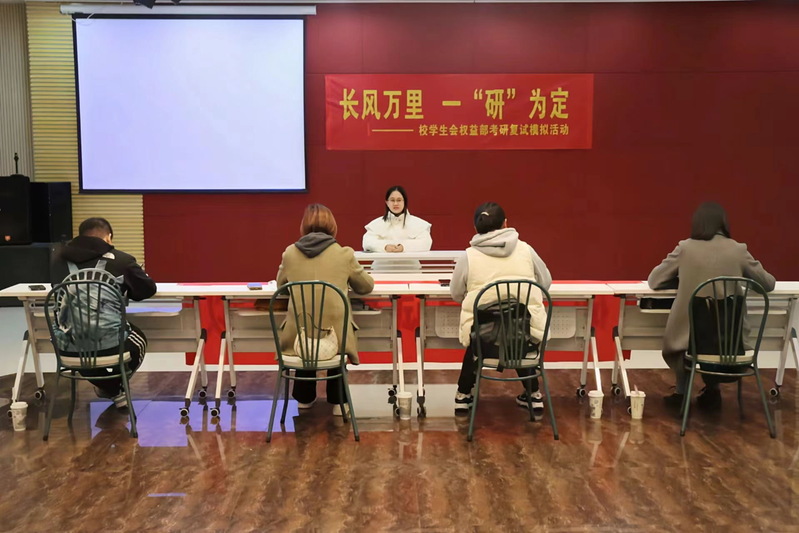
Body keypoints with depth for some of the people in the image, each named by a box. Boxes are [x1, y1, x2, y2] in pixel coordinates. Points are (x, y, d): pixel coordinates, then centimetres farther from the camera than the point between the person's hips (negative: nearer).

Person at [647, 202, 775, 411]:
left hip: (689, 335, -2)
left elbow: (653, 281, 4)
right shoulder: (738, 250, 0)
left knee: (677, 336, 33)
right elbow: (769, 283, 13)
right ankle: (712, 390, 35)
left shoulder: (685, 248, -3)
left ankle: (682, 393, 33)